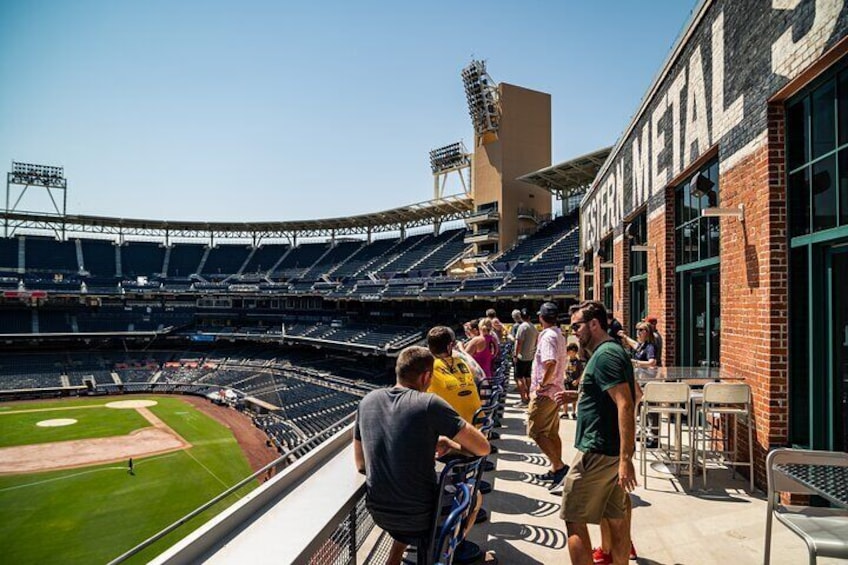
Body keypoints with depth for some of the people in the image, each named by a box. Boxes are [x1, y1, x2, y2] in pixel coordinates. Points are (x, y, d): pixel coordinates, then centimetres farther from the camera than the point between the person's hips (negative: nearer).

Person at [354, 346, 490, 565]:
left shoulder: (367, 401, -2)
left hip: (378, 511, 5)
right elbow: (483, 448, -14)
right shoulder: (429, 404, -18)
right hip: (420, 516, -5)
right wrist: (448, 442, 5)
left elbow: (360, 465, 7)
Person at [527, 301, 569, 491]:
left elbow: (551, 363, -33)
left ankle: (559, 466, -7)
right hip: (555, 390, 10)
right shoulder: (559, 335, 12)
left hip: (545, 392, -10)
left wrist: (542, 384, -20)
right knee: (552, 432, 16)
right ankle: (556, 470, 24)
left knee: (536, 432, -5)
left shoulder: (548, 336, -18)